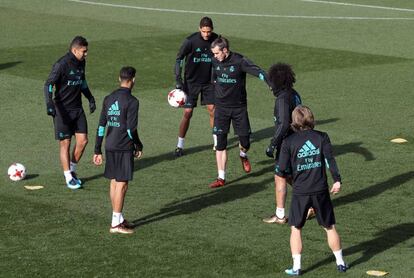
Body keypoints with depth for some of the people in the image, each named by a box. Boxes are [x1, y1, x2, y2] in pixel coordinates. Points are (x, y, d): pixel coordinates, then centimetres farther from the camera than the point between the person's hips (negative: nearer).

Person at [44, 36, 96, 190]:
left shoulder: (81, 63, 6)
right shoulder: (61, 65, -17)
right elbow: (49, 84, -23)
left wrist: (90, 98, 24)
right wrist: (49, 103, -36)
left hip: (77, 108, 7)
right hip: (63, 110, -7)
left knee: (83, 140, 2)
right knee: (65, 143, -1)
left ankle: (72, 170, 22)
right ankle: (68, 178, 8)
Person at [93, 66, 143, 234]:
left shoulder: (109, 99, 8)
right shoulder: (131, 101, -13)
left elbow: (101, 125, 9)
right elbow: (131, 128, -16)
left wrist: (98, 150, 12)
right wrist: (138, 146, 0)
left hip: (110, 146, 7)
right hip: (124, 148, -7)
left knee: (114, 182, 14)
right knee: (122, 184, -3)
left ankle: (118, 219, 23)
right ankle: (116, 224, -2)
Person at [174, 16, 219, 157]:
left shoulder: (216, 39, -6)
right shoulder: (191, 40, -18)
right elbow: (179, 59, -10)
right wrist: (178, 79, -16)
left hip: (208, 81, 3)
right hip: (191, 81, -3)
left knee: (212, 110, 1)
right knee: (187, 113, -4)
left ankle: (217, 142, 15)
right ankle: (180, 145, 7)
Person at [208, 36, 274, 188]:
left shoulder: (239, 61, -16)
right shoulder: (215, 62, -2)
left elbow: (258, 71, -29)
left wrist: (270, 83, -44)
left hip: (239, 107, -3)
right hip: (221, 107, 3)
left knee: (245, 141, 2)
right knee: (220, 143, -5)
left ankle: (243, 155, 40)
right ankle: (221, 178, -1)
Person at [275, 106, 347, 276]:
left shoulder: (288, 142, -4)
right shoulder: (321, 137, -1)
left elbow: (281, 171, -5)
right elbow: (330, 160, -13)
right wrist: (337, 180, -13)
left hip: (300, 192, -1)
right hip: (320, 190, 1)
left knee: (296, 229, 12)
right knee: (330, 227, 14)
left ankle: (296, 267, 7)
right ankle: (340, 263, 20)